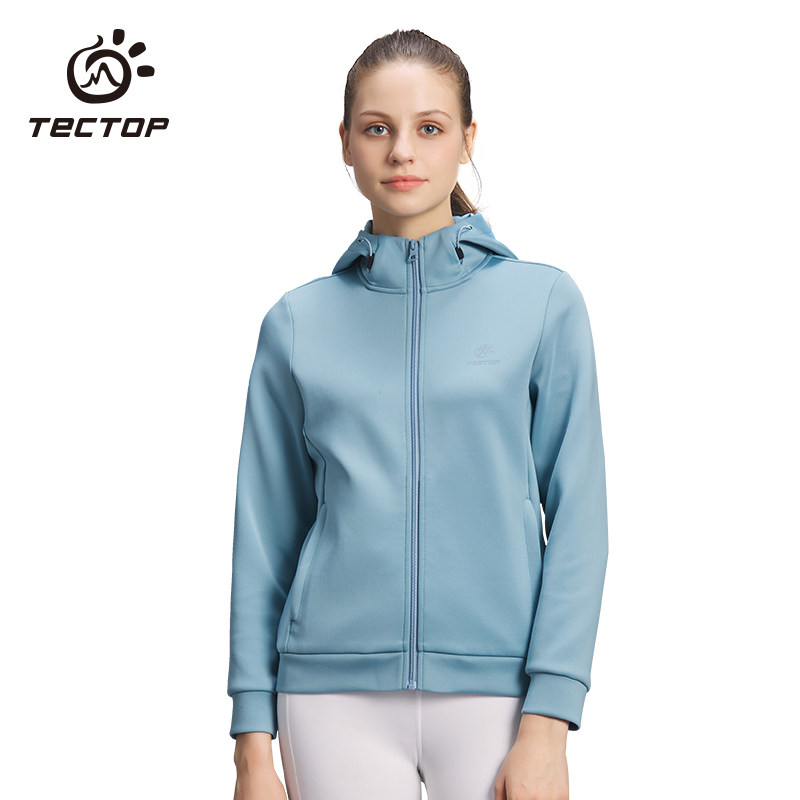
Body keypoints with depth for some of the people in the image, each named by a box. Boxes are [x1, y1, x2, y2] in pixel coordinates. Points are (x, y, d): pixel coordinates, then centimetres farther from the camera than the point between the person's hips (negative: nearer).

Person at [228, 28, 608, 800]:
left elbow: (576, 519, -2)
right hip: (336, 692, 1)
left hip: (495, 686, -1)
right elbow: (265, 539, 6)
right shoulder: (298, 323, 5)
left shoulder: (544, 300, 1)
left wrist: (548, 723, -9)